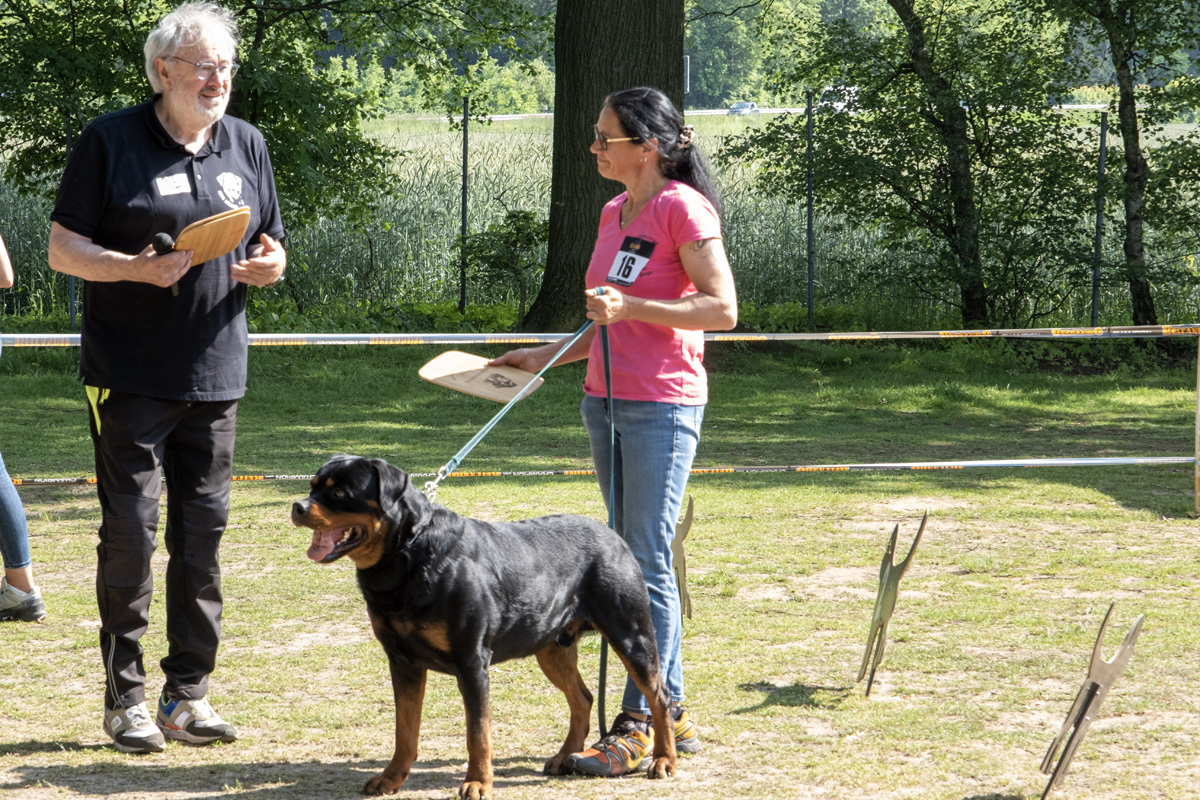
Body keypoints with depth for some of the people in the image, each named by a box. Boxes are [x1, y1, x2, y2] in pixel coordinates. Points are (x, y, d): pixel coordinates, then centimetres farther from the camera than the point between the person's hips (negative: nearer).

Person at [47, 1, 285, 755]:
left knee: (203, 531, 6)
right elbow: (63, 247, -5)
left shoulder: (247, 145, 11)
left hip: (214, 376, 5)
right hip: (130, 375, -5)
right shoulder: (112, 140, -5)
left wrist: (269, 265, -6)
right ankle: (126, 699, 5)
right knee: (130, 531, -4)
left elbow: (270, 244, 18)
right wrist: (137, 268, -21)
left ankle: (190, 693, 14)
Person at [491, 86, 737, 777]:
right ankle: (672, 712, 18)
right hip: (609, 402, 9)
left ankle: (638, 723, -5)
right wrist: (551, 356, 17)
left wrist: (627, 307, -23)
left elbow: (722, 310, -18)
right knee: (632, 560, 11)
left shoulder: (683, 208, -12)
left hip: (663, 407, -9)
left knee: (648, 564, -8)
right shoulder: (614, 214, 14)